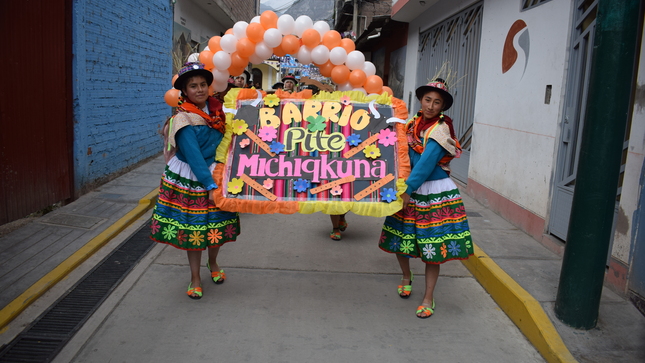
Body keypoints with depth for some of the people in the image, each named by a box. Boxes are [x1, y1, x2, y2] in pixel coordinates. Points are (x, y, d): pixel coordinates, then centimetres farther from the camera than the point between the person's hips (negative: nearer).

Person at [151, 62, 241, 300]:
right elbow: (193, 155, -19)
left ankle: (213, 262, 39)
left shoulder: (217, 109, 1)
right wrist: (210, 185, -22)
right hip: (190, 180, -4)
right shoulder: (184, 120, -14)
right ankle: (195, 278, 22)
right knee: (193, 230, 4)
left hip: (216, 174, 4)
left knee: (218, 225, 10)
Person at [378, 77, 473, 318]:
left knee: (432, 245, 0)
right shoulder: (414, 122, 4)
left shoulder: (440, 130, -16)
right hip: (410, 189, 6)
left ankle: (428, 298, 13)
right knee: (399, 238, 11)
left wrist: (408, 189, -25)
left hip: (434, 193, -6)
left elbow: (426, 163, -23)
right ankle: (406, 277, 39)